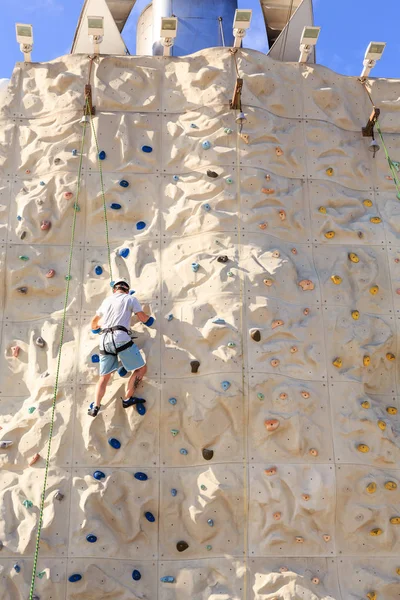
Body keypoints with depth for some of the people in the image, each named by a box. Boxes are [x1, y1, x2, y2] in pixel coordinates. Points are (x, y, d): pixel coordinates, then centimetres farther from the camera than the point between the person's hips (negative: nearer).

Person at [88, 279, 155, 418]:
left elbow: (94, 321, 33)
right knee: (141, 368, 5)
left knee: (104, 376, 13)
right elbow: (144, 319, 9)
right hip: (121, 338, -6)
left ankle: (95, 407, 3)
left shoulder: (107, 300, 24)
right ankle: (127, 399, 2)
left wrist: (95, 328, 56)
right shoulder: (130, 299, 9)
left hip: (105, 340, 6)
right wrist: (148, 318, 32)